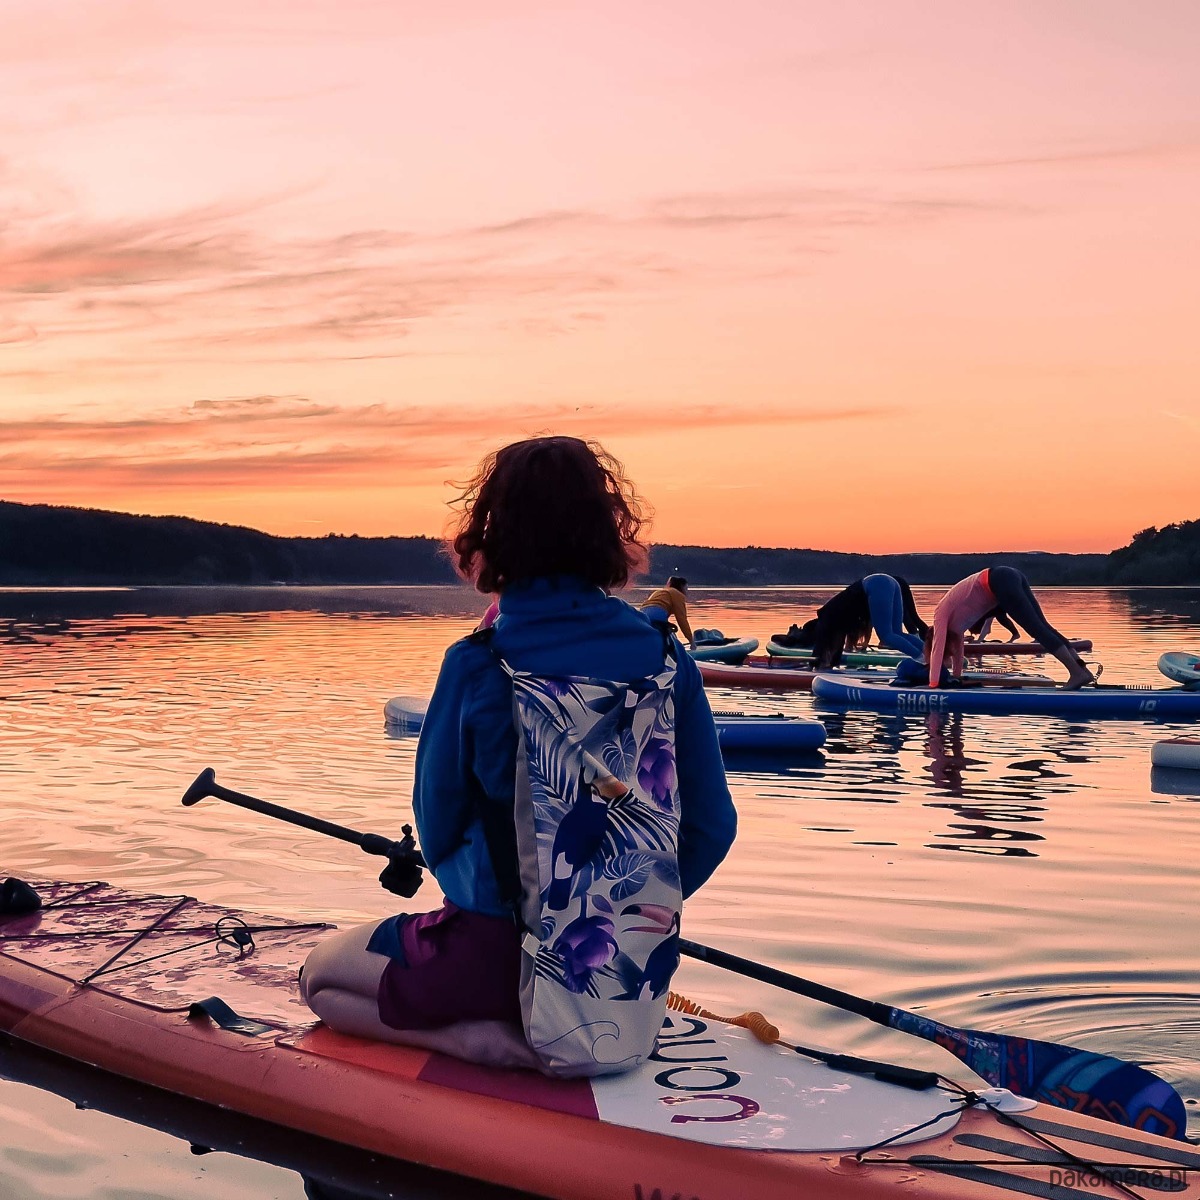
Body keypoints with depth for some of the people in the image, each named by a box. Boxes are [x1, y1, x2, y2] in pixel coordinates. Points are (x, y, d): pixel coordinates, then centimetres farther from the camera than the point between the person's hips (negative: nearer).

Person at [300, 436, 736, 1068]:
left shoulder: (476, 666, -16)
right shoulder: (664, 655, -7)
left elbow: (438, 828, -3)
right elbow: (712, 824, -2)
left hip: (499, 947, -6)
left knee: (320, 975, 19)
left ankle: (480, 1036, -5)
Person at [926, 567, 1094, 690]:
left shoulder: (941, 614, 8)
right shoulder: (953, 619, 28)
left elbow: (938, 648, 2)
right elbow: (958, 647, 38)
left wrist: (933, 684, 1)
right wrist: (956, 676, 42)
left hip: (1000, 582, -8)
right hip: (1009, 578, 8)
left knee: (1037, 629, -13)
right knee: (1042, 626, 1)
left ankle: (1077, 672, -21)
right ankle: (1081, 668, -8)